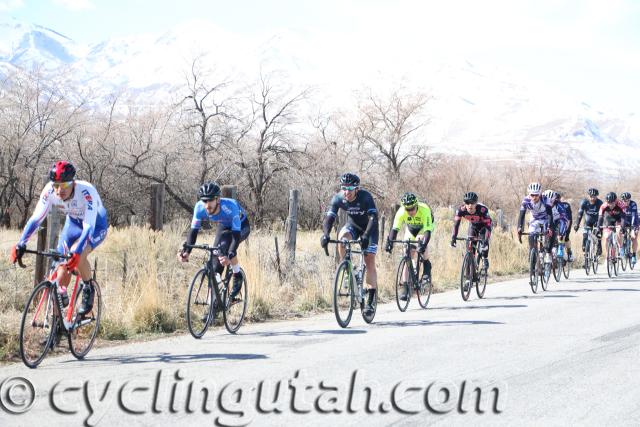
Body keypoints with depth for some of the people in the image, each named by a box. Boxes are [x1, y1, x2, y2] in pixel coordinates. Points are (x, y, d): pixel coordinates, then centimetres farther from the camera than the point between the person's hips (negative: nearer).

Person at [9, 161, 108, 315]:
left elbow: (89, 227, -42)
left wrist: (76, 252, -55)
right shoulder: (49, 191, -26)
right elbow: (36, 218, -23)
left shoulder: (86, 192, -38)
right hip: (74, 222, 5)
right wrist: (21, 244, -34)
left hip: (96, 224, -5)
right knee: (62, 264, -7)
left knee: (77, 253, -30)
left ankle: (88, 290, -8)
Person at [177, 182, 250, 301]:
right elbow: (194, 230, -25)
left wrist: (230, 256, -57)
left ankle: (237, 276, -13)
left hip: (241, 227, -4)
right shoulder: (200, 207, -28)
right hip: (224, 227, 4)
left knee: (225, 244, -34)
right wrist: (186, 251, -41)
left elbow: (236, 234, -44)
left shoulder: (230, 206, -40)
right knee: (215, 262, -11)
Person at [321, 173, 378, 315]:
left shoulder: (365, 197, -32)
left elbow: (373, 218, -41)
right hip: (353, 225, 3)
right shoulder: (338, 199, -23)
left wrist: (366, 235, -56)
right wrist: (325, 234, -48)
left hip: (369, 228, -3)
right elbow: (329, 218, -29)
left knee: (370, 262, -11)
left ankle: (370, 301, -10)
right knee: (341, 238, -32)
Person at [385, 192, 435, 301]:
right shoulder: (401, 212, -31)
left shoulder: (424, 210, -38)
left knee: (421, 241, -35)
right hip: (411, 229, 3)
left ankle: (427, 267, -12)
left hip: (424, 227, -3)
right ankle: (406, 287, -4)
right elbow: (395, 228, -33)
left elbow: (428, 231, -44)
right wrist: (389, 242, -48)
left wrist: (424, 244, -59)